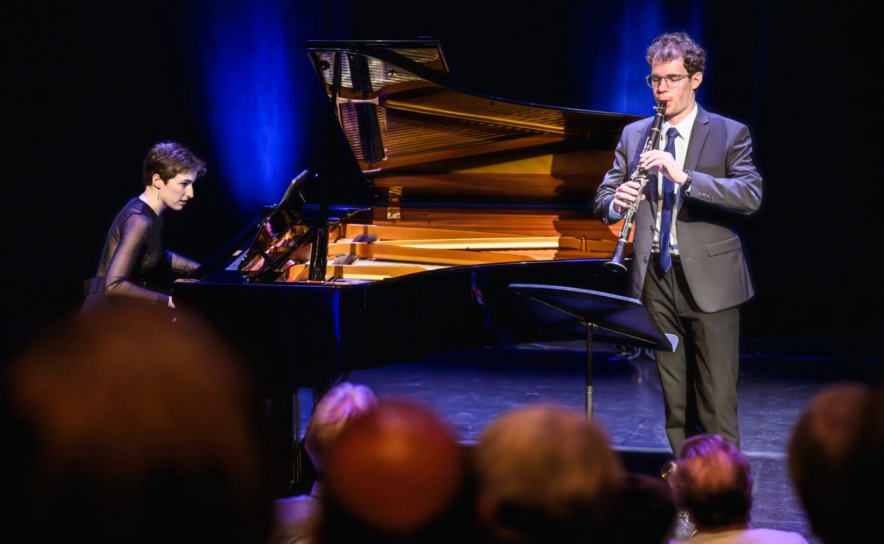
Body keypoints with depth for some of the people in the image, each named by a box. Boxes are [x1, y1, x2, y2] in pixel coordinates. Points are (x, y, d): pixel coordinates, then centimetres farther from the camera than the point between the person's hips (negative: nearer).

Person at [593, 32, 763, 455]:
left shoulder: (729, 134, 0)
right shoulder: (634, 135, 12)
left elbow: (751, 196, -15)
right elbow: (602, 199, 10)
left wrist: (684, 177, -26)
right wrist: (617, 202, -15)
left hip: (709, 281, -4)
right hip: (656, 278, 4)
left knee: (717, 401, -5)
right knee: (676, 404, 9)